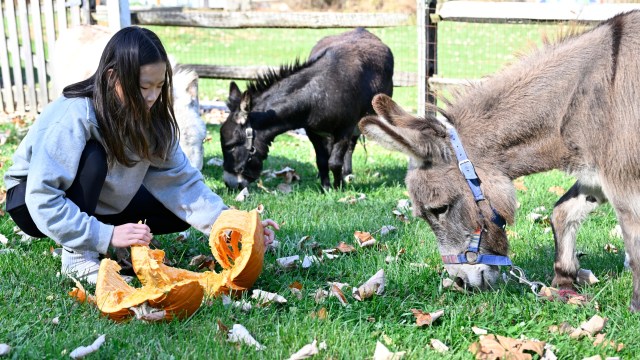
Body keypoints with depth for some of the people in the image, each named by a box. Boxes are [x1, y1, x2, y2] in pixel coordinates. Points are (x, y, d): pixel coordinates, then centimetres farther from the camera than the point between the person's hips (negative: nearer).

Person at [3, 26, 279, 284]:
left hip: (98, 201, 6)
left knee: (177, 212, -9)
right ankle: (78, 254, -21)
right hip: (31, 201, -6)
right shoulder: (75, 116, -33)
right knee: (93, 156, -34)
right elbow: (43, 200, -36)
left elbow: (180, 180, -14)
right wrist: (107, 235, -40)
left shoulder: (150, 118, -14)